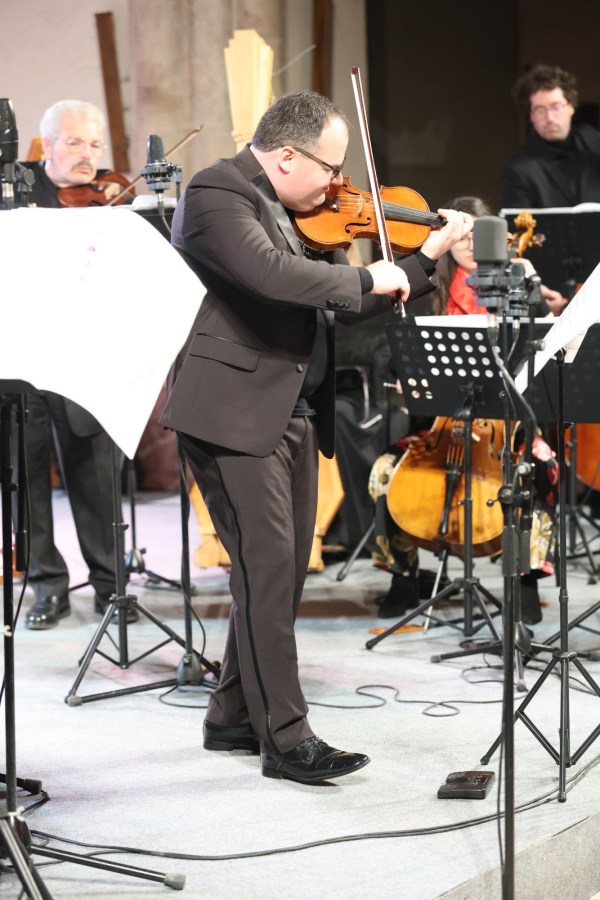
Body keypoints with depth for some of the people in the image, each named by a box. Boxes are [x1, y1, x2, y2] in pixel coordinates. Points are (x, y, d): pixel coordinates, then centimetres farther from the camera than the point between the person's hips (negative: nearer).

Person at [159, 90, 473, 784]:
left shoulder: (299, 214, 16)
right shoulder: (216, 193, -12)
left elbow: (348, 303, 19)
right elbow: (272, 275, -29)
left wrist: (429, 255, 12)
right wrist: (367, 278, -18)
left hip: (296, 415, 9)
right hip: (235, 414, -9)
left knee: (282, 572, 11)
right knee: (268, 568, -10)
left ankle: (234, 717, 23)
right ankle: (285, 738, -5)